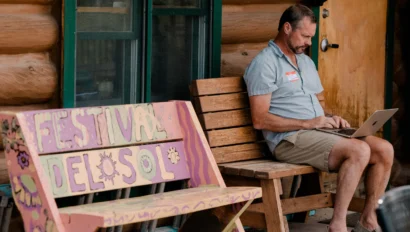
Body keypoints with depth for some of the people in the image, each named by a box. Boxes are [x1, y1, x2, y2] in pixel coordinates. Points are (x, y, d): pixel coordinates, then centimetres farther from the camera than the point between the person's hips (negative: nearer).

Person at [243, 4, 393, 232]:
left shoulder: (307, 62, 22)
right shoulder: (264, 64, -6)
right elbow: (260, 120, -14)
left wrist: (331, 118, 3)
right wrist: (307, 123, -18)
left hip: (320, 132, 8)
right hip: (290, 139, -8)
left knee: (384, 149, -9)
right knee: (359, 151, -29)